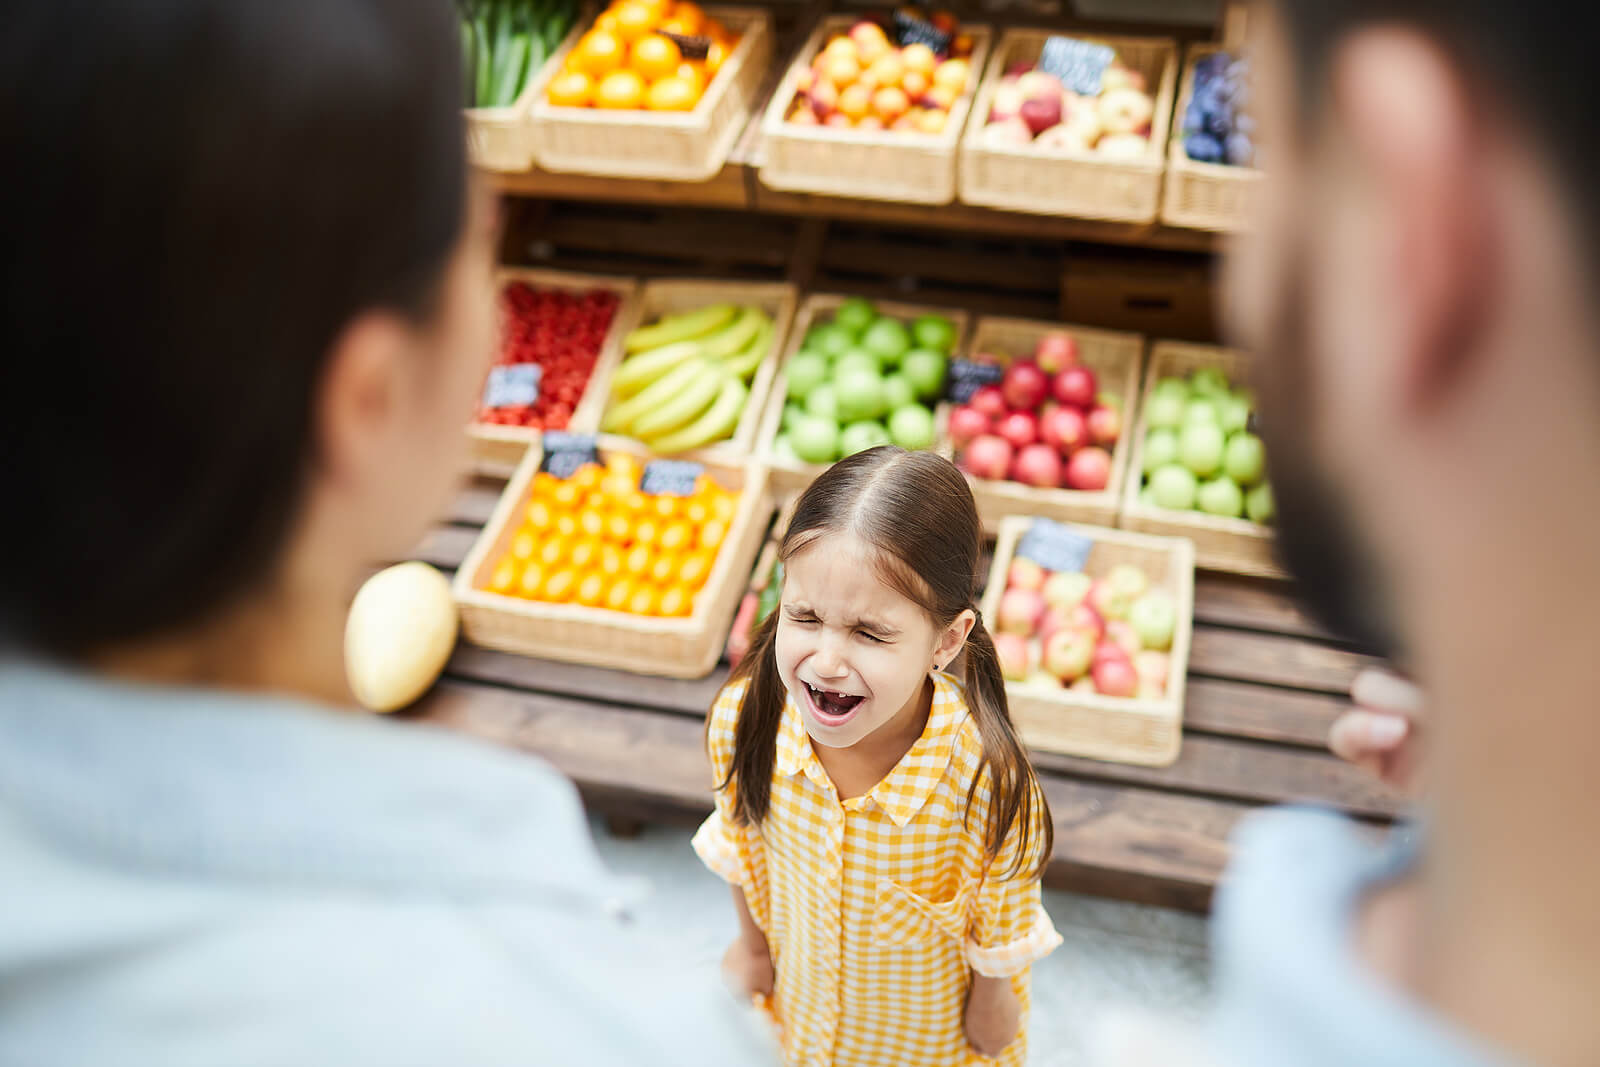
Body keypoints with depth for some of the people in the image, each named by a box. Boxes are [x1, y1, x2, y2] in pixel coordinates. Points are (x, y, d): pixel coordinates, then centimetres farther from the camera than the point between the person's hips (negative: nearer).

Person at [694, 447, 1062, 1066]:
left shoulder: (990, 781, -38)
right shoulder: (743, 717, -29)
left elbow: (1001, 930, -16)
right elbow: (742, 848, -6)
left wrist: (992, 1015, -1)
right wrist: (752, 944, 8)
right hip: (807, 1000, 3)